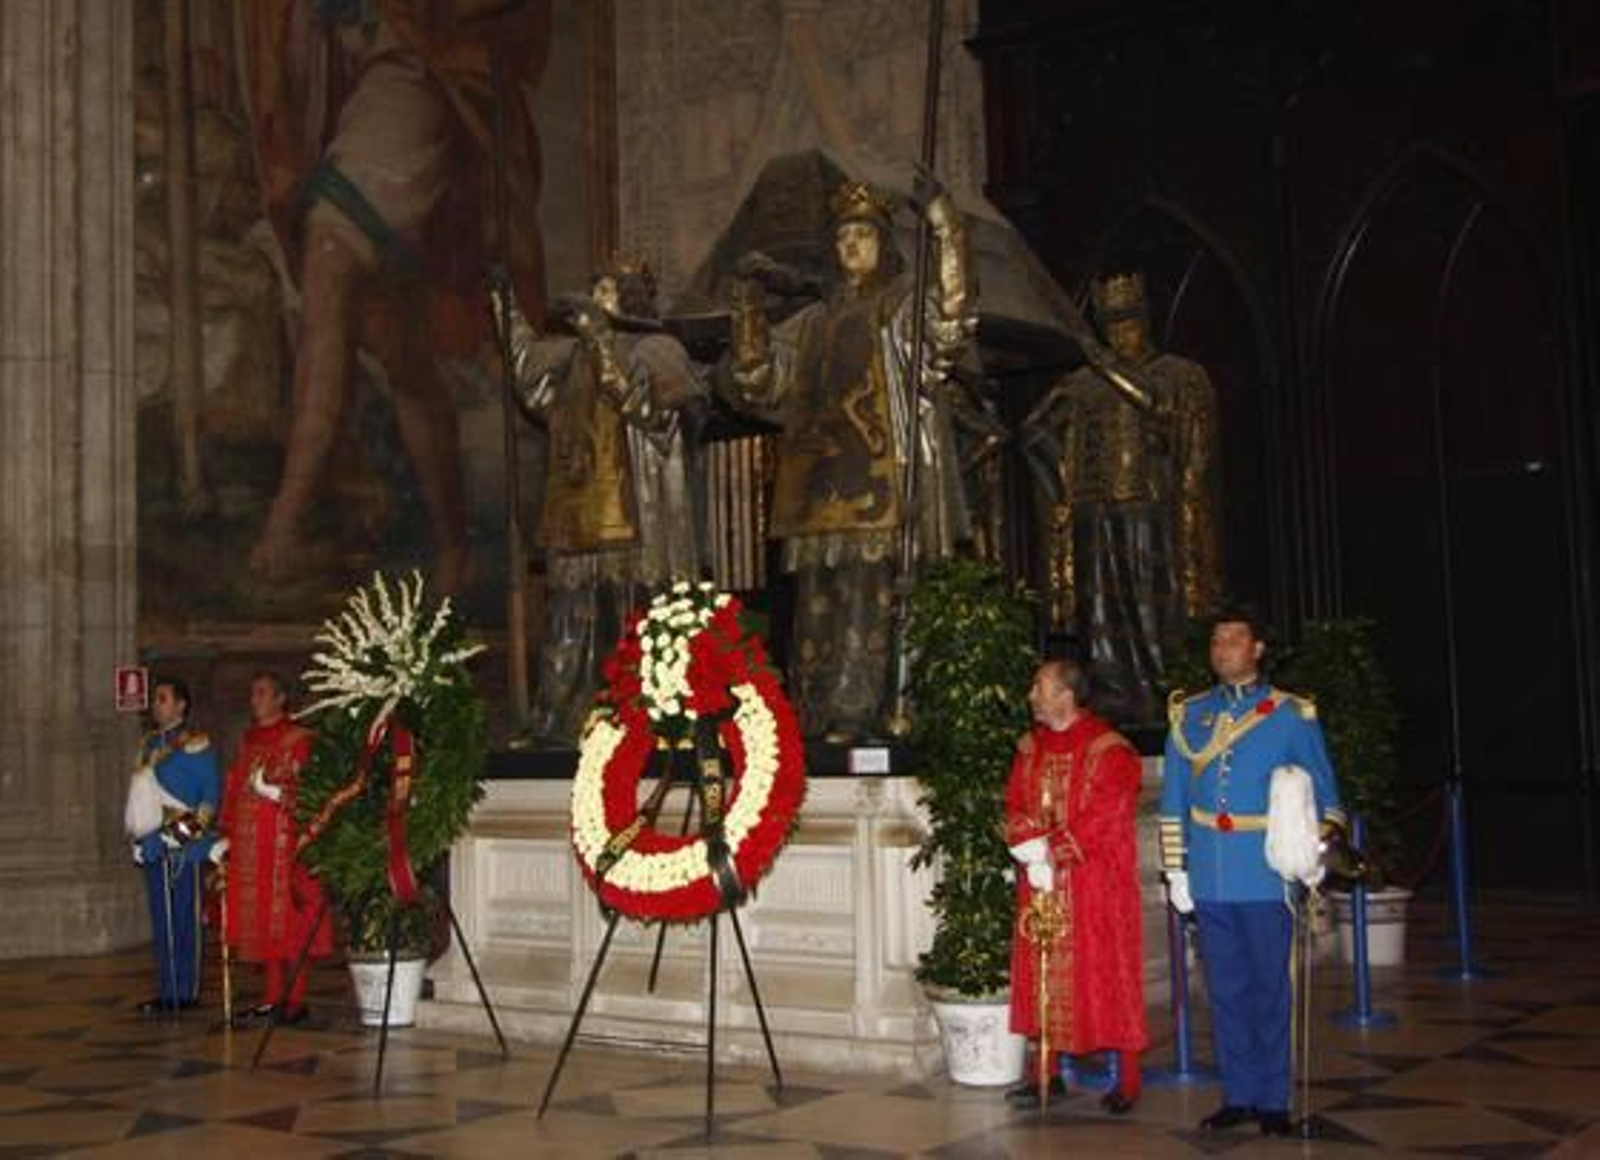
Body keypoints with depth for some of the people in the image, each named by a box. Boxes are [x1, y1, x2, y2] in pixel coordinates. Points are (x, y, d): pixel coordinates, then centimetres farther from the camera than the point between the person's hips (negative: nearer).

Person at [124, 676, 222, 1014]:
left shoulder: (195, 745, -4)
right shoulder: (148, 744, 17)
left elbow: (212, 795, -5)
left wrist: (193, 827, -14)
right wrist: (136, 835, 16)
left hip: (184, 846, -6)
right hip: (154, 845, 7)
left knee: (185, 919, -3)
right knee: (161, 920, 8)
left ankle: (187, 992, 1)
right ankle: (167, 992, 13)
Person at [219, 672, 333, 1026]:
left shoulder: (299, 740, -5)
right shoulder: (248, 741, 17)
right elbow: (234, 789, 18)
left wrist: (277, 792, -22)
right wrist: (226, 833, 12)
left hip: (284, 843, -7)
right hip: (249, 844, 7)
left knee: (287, 918, -4)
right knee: (260, 922, 8)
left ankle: (295, 1000, 1)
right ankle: (271, 998, 14)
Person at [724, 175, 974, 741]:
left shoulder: (904, 304, 8)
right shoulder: (816, 320, 24)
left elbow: (949, 318, -14)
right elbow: (755, 370, 20)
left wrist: (945, 227, -17)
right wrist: (748, 293, 13)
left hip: (874, 476, -5)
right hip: (821, 473, 5)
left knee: (865, 590, -12)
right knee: (816, 596, 2)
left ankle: (853, 713, -13)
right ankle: (814, 715, 4)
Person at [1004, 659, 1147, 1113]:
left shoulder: (1108, 749, -11)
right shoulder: (1031, 747, 9)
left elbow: (1103, 818, -16)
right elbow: (1015, 808, 8)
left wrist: (1053, 853, -17)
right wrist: (1033, 851, -10)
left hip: (1095, 884, -6)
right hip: (1041, 880, 6)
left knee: (1105, 972, -1)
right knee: (1044, 974, 8)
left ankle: (1127, 1080, 8)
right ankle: (1047, 1071, 17)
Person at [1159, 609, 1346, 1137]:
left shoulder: (1292, 714, 1)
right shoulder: (1188, 716, 9)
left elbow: (1324, 792, 3)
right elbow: (1173, 801, 11)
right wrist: (1175, 870, 7)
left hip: (1267, 880, -3)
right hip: (1209, 882, 3)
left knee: (1270, 989, 3)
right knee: (1226, 990, 9)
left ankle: (1273, 1100, 14)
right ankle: (1239, 1096, 19)